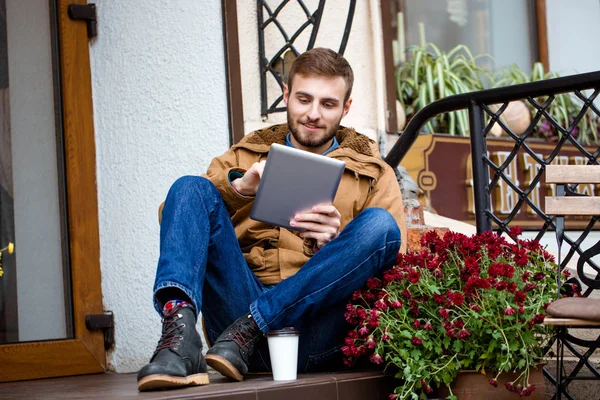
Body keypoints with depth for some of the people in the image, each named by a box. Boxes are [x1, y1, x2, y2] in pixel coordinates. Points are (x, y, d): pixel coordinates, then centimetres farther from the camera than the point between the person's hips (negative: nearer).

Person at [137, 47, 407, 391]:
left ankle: (249, 330, -29)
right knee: (191, 187, -12)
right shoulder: (246, 157, 21)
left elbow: (399, 268, 4)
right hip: (243, 304, 1)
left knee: (379, 223, -23)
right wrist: (239, 187, -12)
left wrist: (338, 241, -15)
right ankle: (180, 332, -36)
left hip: (314, 333, -1)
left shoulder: (373, 174, 17)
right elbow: (178, 214, 6)